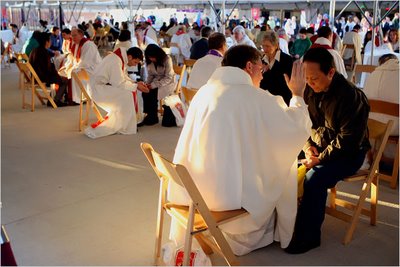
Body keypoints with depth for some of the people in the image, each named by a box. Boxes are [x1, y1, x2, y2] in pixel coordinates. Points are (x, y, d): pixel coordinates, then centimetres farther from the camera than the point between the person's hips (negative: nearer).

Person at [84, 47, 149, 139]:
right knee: (127, 96, -20)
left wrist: (136, 84, 0)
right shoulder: (116, 62, -24)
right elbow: (119, 83, -24)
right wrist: (136, 86, -15)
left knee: (131, 91, 6)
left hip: (105, 85, 10)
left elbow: (123, 78, 14)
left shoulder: (122, 58, 6)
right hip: (99, 88, -10)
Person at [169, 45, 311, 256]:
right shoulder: (256, 98, -13)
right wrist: (298, 95, 15)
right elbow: (298, 128, -1)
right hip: (229, 192, -6)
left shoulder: (204, 92, 5)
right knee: (281, 166, 22)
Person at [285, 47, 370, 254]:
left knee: (314, 180, -31)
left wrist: (319, 159, -23)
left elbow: (347, 141, -23)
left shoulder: (351, 97, -22)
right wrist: (308, 146, -6)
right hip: (317, 146, 7)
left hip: (347, 154, -6)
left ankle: (308, 236, -14)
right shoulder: (310, 90, -2)